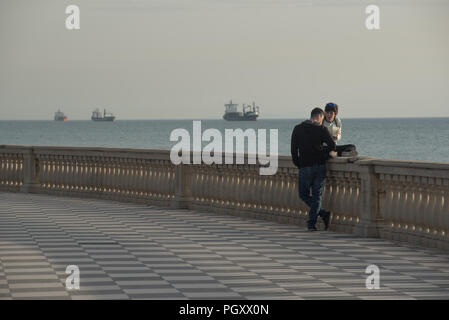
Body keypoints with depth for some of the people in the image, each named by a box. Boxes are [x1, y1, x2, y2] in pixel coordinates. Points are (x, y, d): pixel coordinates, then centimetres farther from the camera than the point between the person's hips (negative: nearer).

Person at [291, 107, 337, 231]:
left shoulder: (298, 129, 7)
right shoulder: (321, 129, 1)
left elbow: (294, 150, 6)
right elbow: (333, 146, -6)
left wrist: (298, 164, 14)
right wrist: (329, 154, 14)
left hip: (305, 167, -1)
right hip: (320, 166, 1)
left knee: (304, 194, 10)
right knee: (317, 195, 7)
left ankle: (323, 213, -6)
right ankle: (312, 223, 1)